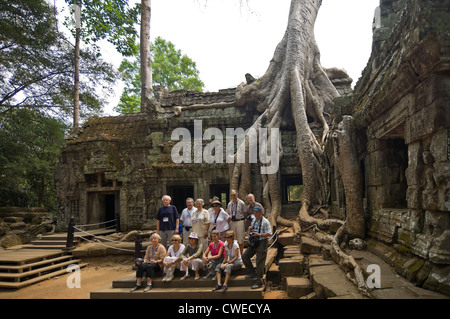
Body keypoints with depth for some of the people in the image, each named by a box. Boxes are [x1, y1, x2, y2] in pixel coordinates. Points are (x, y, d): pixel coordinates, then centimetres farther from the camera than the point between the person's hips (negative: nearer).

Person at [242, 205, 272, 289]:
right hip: (253, 242, 8)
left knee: (260, 262, -4)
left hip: (262, 242, -8)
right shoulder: (253, 221, 12)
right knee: (245, 256, 3)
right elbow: (250, 233, 23)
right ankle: (252, 273, 18)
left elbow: (269, 234, -15)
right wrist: (249, 229, -1)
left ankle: (259, 282, 4)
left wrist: (259, 234, -23)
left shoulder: (265, 222, -10)